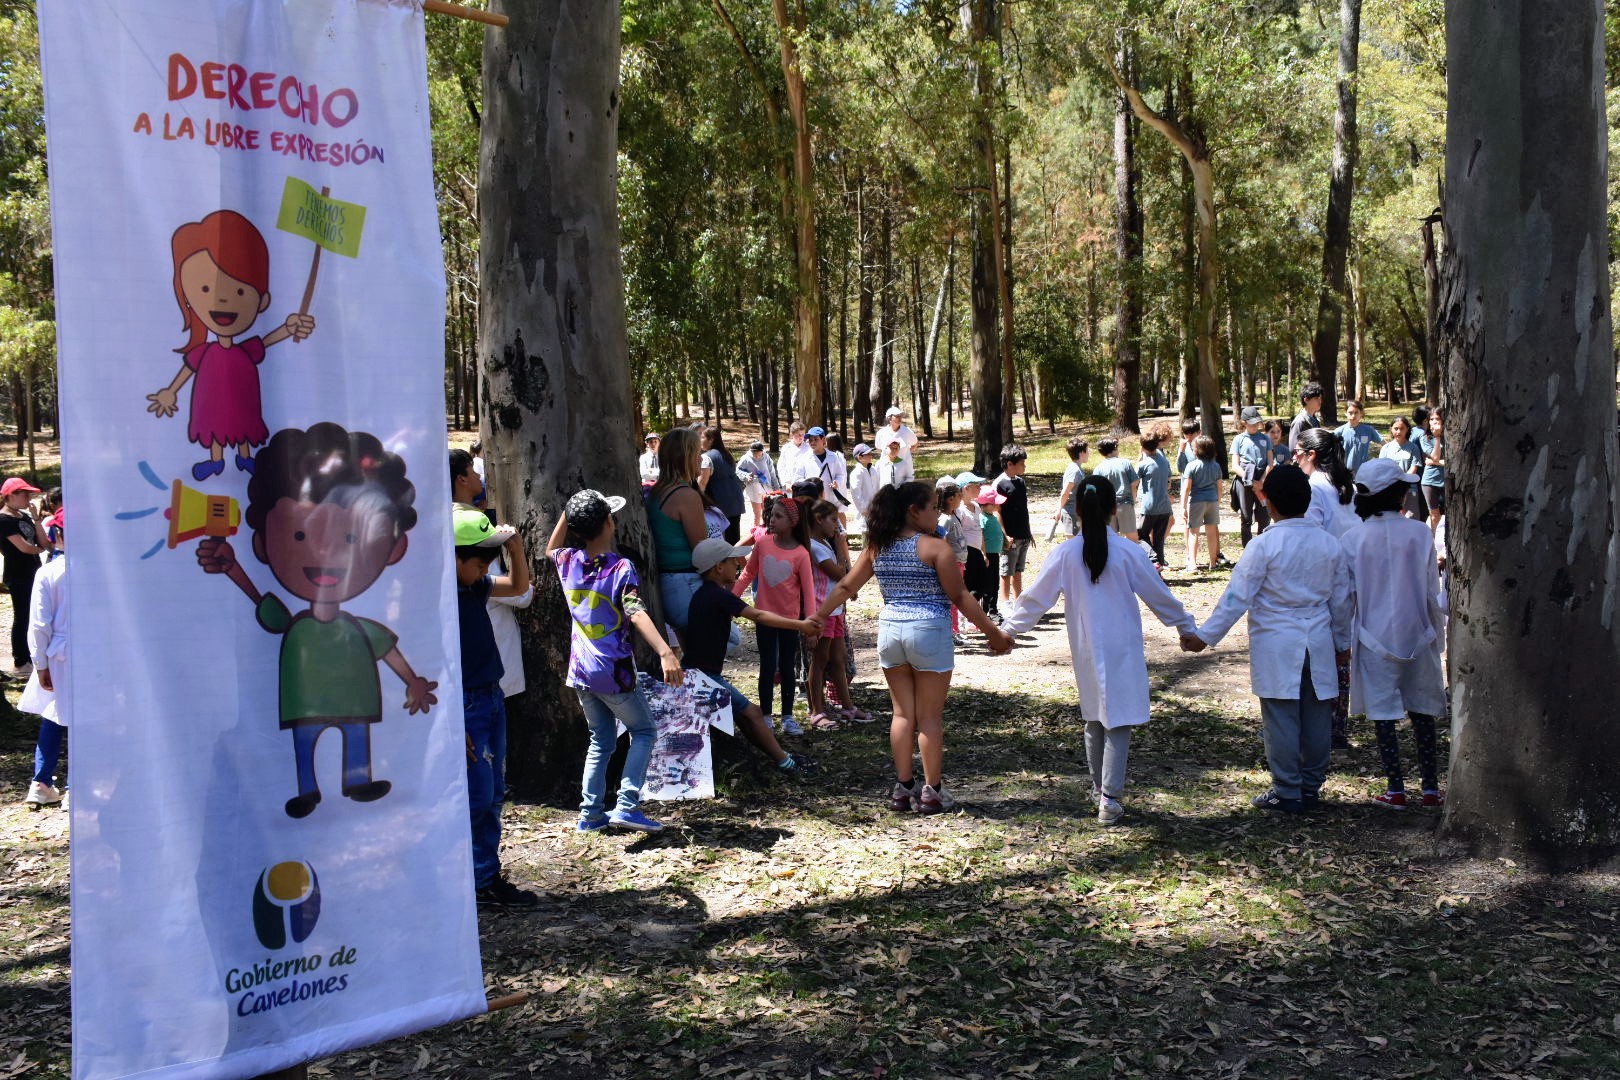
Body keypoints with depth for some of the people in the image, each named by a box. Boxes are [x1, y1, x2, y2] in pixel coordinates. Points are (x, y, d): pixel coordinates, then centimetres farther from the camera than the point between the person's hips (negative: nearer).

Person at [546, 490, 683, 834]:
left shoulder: (568, 561, 1)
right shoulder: (621, 568, -15)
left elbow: (551, 549, 27)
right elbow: (636, 613, -28)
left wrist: (569, 512, 18)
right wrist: (666, 653, -38)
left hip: (581, 671, 6)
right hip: (614, 671, -6)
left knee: (601, 740, 18)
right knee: (644, 731, 10)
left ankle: (590, 814, 14)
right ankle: (627, 805, -4)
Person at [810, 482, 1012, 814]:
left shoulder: (877, 548, 6)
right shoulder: (935, 547, -9)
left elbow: (846, 586, 11)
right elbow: (960, 596, -10)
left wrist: (818, 617, 22)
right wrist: (993, 632, -5)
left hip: (889, 631, 5)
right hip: (929, 634, -5)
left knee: (903, 713, 13)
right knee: (930, 717, 4)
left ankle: (903, 788, 16)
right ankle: (932, 792, 9)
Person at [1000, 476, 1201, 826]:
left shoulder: (1065, 555, -6)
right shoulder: (1128, 552, -9)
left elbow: (1036, 598, -1)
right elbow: (1159, 595, 0)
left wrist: (1008, 629, 13)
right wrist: (1187, 627, 15)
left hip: (1086, 650, 2)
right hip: (1123, 649, -2)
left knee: (1094, 719, 19)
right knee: (1118, 722, 2)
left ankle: (1099, 787, 32)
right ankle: (1109, 799, -4)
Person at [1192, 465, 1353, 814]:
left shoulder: (1265, 544, -12)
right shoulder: (1329, 544, 3)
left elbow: (1237, 596, -12)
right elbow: (1341, 599, 11)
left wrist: (1206, 635, -6)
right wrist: (1343, 641, 24)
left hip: (1277, 646, -5)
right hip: (1318, 646, 5)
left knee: (1281, 719, 2)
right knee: (1316, 719, 11)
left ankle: (1287, 792, 7)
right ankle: (1311, 787, 19)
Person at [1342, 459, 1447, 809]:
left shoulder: (1352, 539, -7)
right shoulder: (1420, 533, -8)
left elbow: (1346, 596, -3)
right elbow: (1432, 590, -3)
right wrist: (1439, 633, 9)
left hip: (1375, 639, -1)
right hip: (1416, 635, 1)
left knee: (1383, 714, 6)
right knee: (1422, 711, 13)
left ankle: (1396, 789, 6)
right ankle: (1430, 787, 17)